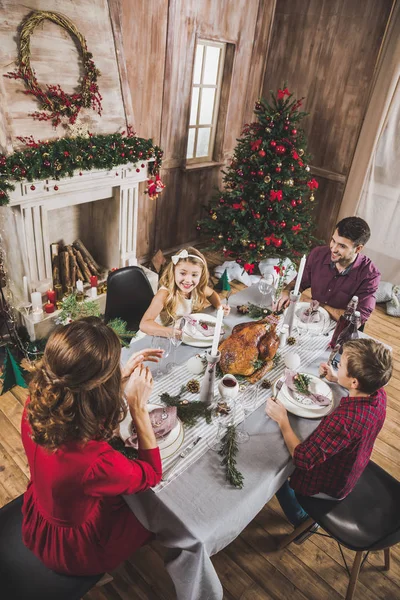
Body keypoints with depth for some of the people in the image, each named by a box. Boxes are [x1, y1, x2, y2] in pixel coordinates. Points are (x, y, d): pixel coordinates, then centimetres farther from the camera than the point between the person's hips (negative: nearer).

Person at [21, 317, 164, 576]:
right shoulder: (95, 461, -47)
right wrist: (139, 406, -27)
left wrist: (122, 377, -9)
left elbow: (82, 412, -3)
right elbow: (152, 474, -23)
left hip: (38, 525, 5)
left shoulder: (35, 408, -28)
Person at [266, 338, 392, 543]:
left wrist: (282, 420, -26)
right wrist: (335, 379, -4)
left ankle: (302, 520, 31)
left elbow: (303, 459, -35)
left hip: (329, 486, -7)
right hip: (353, 470, 7)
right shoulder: (379, 394, -21)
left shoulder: (344, 419, -45)